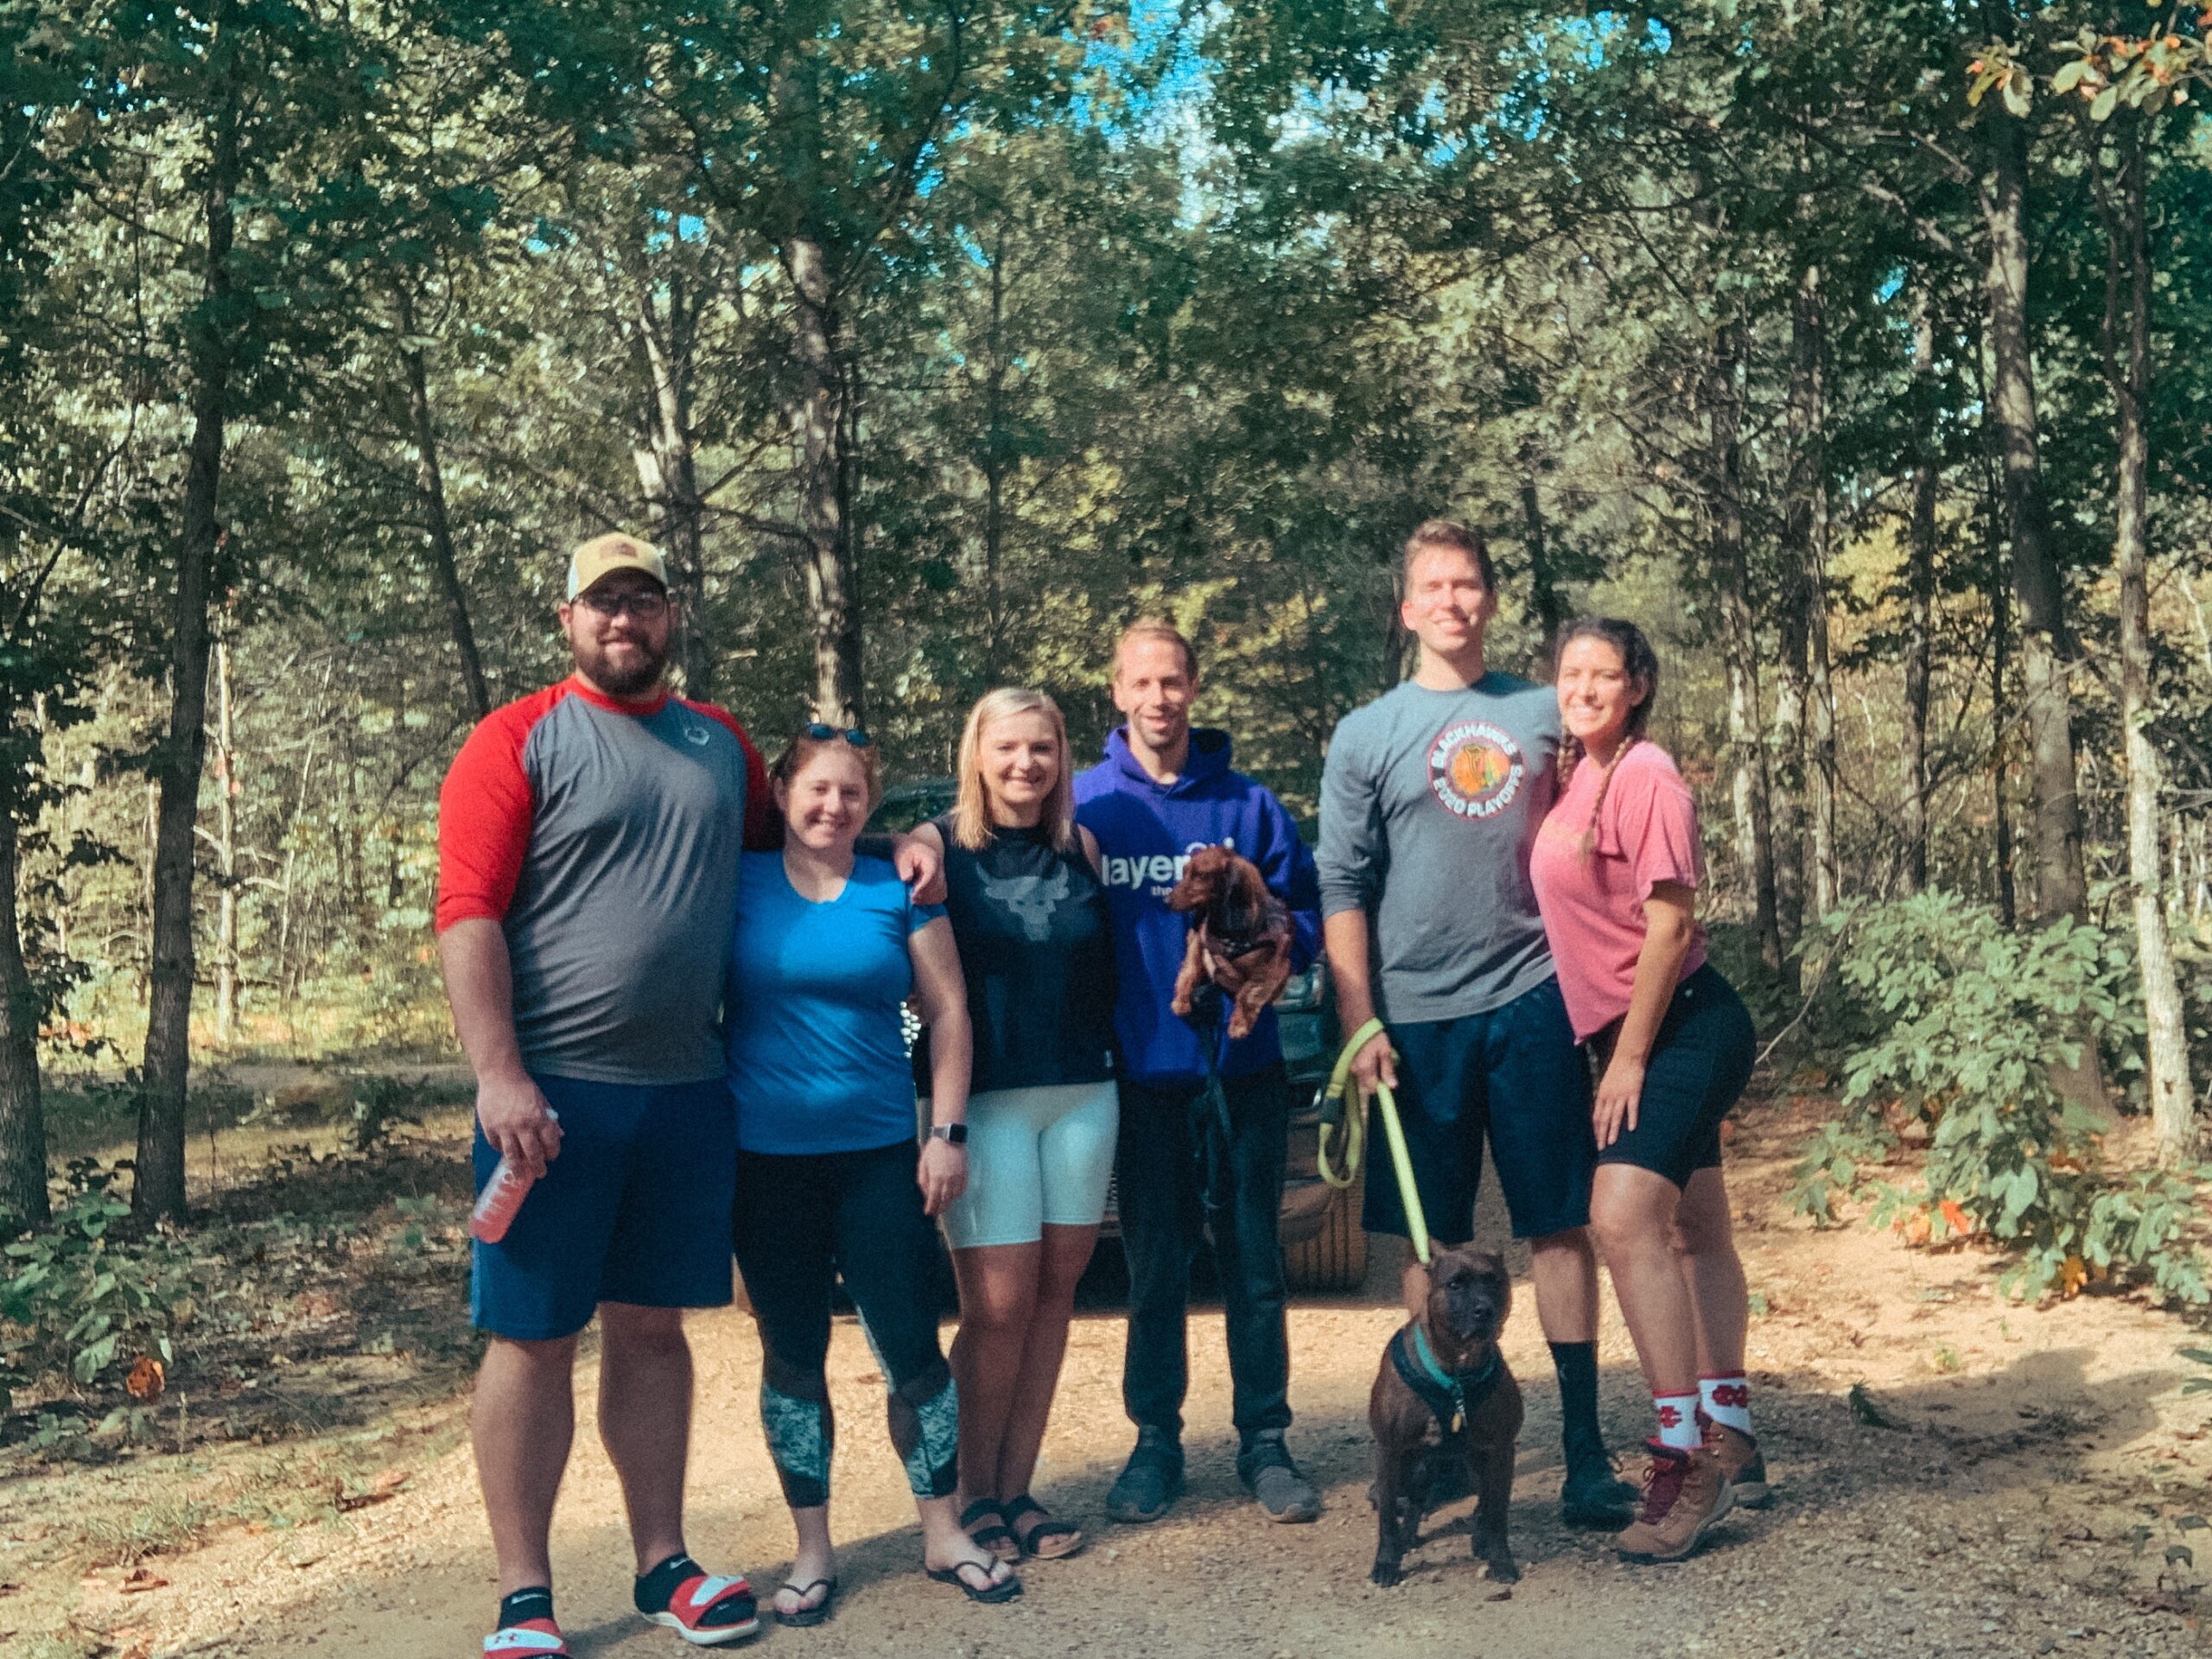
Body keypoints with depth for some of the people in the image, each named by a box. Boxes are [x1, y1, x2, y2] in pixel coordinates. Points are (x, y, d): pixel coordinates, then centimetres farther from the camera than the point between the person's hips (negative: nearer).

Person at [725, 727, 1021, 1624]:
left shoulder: (899, 891, 3)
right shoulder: (737, 883, 2)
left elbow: (947, 1011, 5)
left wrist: (947, 1132, -2)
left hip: (880, 1154, 0)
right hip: (767, 1158, 0)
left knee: (912, 1348, 3)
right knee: (792, 1355, 9)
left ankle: (943, 1534, 20)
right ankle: (812, 1550, 23)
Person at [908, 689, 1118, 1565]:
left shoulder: (1081, 846, 9)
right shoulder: (937, 847, -3)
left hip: (1084, 1093, 4)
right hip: (985, 1099, -4)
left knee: (1053, 1295, 8)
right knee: (999, 1306, -5)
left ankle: (1018, 1488, 20)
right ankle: (975, 1494, 14)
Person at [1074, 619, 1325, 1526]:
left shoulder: (1246, 803, 3)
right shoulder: (1084, 802, 2)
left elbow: (1304, 913, 4)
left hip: (1241, 1067, 0)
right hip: (1142, 1072, 0)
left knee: (1253, 1263, 7)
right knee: (1154, 1269, 10)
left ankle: (1265, 1442, 20)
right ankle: (1155, 1442, 23)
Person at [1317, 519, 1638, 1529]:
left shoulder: (1544, 715, 9)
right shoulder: (1367, 736, 4)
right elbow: (1343, 890, 1)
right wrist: (1360, 1025, -6)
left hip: (1533, 1001, 1)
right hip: (1418, 1018, -1)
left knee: (1560, 1225, 3)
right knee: (1433, 1239, 7)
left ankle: (1584, 1445, 12)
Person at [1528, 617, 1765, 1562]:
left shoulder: (1645, 777, -14)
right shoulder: (1571, 773, 10)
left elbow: (1668, 925, -17)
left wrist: (1629, 1057, -16)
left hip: (1685, 1025, -9)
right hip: (1626, 1033, 9)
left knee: (1624, 1217, -22)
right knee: (1692, 1231, 16)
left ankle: (1685, 1456, -14)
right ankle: (1729, 1443, 29)